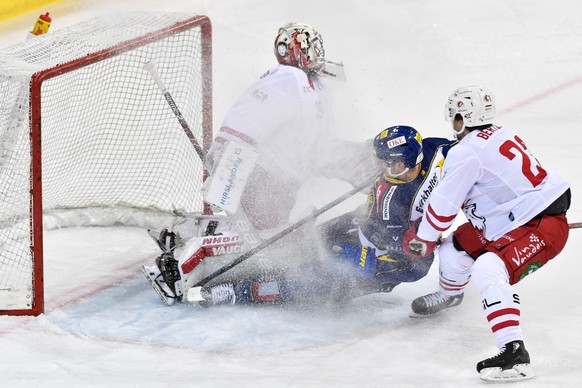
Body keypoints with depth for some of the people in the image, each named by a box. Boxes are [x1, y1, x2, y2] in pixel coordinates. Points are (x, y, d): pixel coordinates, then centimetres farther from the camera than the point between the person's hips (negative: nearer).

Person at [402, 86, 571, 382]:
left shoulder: (466, 153, -19)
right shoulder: (501, 136, 9)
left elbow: (444, 205, -12)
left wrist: (421, 239, 6)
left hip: (541, 228, -10)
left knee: (488, 271, -29)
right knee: (458, 246, 20)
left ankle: (515, 355, -39)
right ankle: (449, 294, 54)